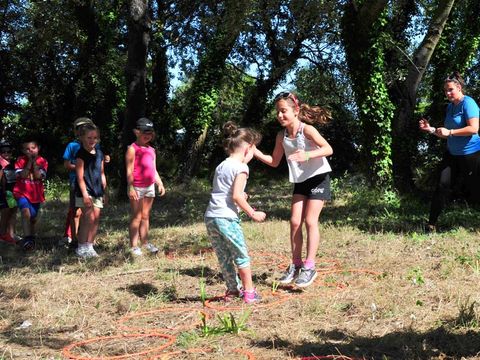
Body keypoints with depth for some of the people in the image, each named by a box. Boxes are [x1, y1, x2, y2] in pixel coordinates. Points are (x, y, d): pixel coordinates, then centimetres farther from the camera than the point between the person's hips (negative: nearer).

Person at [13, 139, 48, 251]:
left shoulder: (42, 161, -4)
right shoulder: (20, 160, -7)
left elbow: (38, 176, -17)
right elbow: (22, 175, -20)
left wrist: (34, 162, -19)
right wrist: (29, 162, -22)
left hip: (36, 194, 3)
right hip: (22, 193, -3)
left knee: (33, 218, 19)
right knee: (26, 212, -30)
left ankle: (31, 237, 43)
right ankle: (27, 238, -31)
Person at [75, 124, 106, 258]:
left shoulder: (99, 153, 12)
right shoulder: (81, 154, -8)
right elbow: (80, 176, -12)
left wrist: (104, 191, 16)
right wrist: (85, 194, -18)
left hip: (97, 191, 7)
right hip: (85, 191, -6)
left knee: (96, 219, 5)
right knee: (89, 218, -10)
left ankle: (89, 246, 14)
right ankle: (81, 248, 0)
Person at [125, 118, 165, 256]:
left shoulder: (151, 150, 13)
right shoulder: (132, 149, -8)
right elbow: (129, 170, -13)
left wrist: (160, 184, 11)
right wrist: (131, 188, -20)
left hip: (149, 186, 7)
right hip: (137, 187, -7)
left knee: (146, 216, 13)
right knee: (136, 217, -2)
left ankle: (145, 242, 20)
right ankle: (134, 246, 2)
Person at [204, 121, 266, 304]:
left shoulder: (221, 166, 18)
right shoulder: (240, 167, -7)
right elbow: (236, 196, -15)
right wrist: (252, 213, -7)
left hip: (210, 216, 8)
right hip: (227, 218, -8)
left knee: (224, 257, 16)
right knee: (242, 255, 5)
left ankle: (233, 289, 26)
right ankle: (249, 292, 11)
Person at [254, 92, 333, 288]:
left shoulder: (307, 130, -19)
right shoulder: (281, 136, -1)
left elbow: (328, 149, -29)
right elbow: (274, 162, 8)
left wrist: (307, 155, -44)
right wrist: (256, 152, -7)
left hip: (318, 178, -6)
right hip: (300, 181, 6)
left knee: (310, 220, -11)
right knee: (294, 222, 0)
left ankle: (309, 266, -5)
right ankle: (295, 264, 10)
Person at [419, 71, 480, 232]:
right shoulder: (449, 107, 11)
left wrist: (449, 132, -23)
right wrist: (431, 129, 5)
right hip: (452, 155, 7)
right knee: (442, 186, -2)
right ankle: (431, 224, 2)